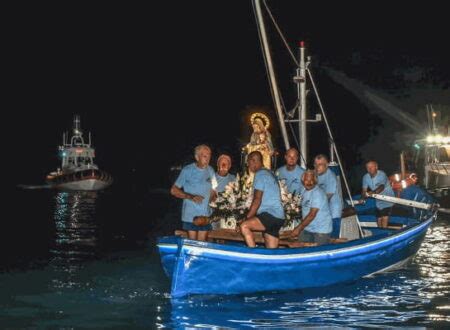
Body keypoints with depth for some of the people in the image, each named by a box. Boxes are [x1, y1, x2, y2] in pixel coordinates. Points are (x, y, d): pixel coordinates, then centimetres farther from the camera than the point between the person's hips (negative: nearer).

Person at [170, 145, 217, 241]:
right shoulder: (187, 170, -6)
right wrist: (190, 197, -18)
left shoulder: (210, 171, 6)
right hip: (190, 215, -4)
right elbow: (173, 190, -6)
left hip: (205, 215, 4)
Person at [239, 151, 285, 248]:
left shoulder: (260, 174, -6)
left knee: (244, 226, -26)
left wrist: (247, 218, -7)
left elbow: (257, 201, -12)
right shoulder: (268, 173, 24)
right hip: (278, 218, 10)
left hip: (271, 215, -10)